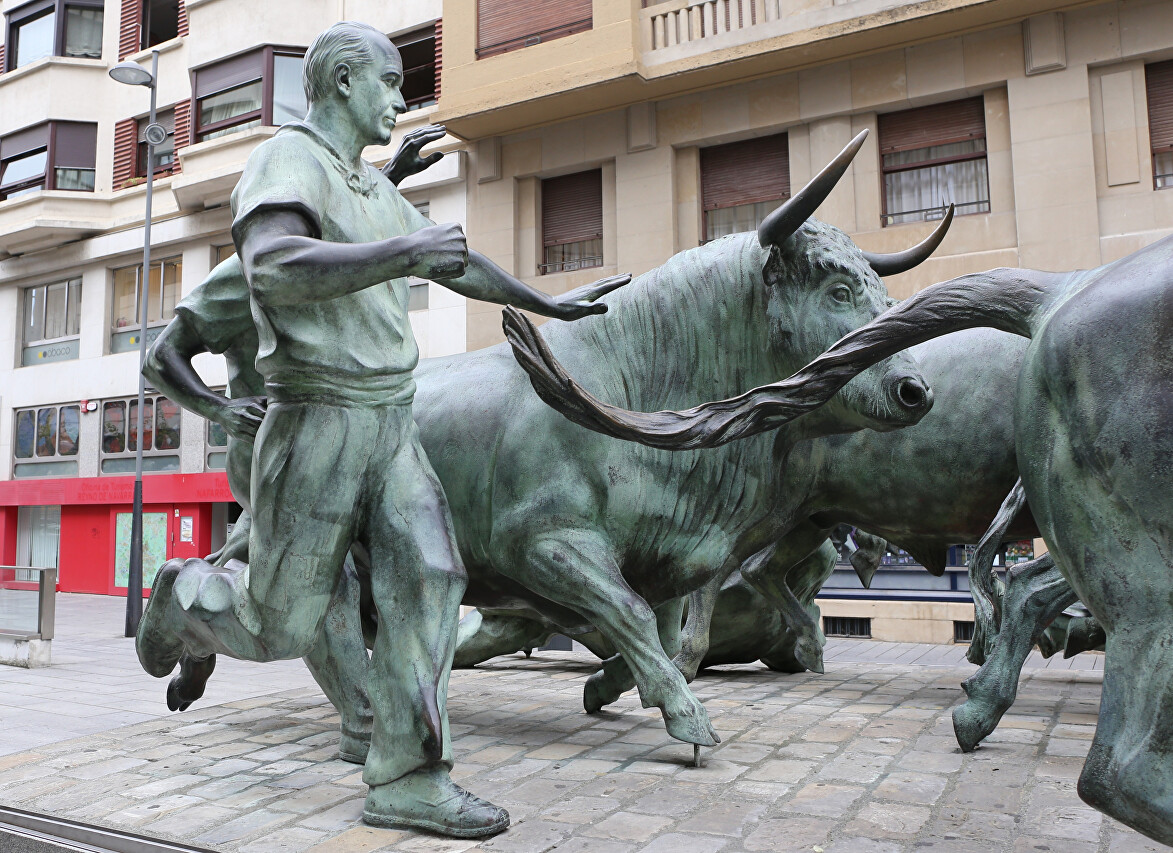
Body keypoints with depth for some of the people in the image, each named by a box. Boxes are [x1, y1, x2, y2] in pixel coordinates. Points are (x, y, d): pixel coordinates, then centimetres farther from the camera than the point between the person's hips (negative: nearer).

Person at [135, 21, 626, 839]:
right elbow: (273, 270, -31)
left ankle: (408, 780, -2)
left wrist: (549, 303, 32)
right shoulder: (286, 161, -10)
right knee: (284, 626, 2)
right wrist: (403, 252, -28)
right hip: (316, 424, -7)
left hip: (391, 424, 7)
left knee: (429, 580, -7)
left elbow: (454, 264, 27)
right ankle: (188, 593, 34)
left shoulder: (374, 188, 17)